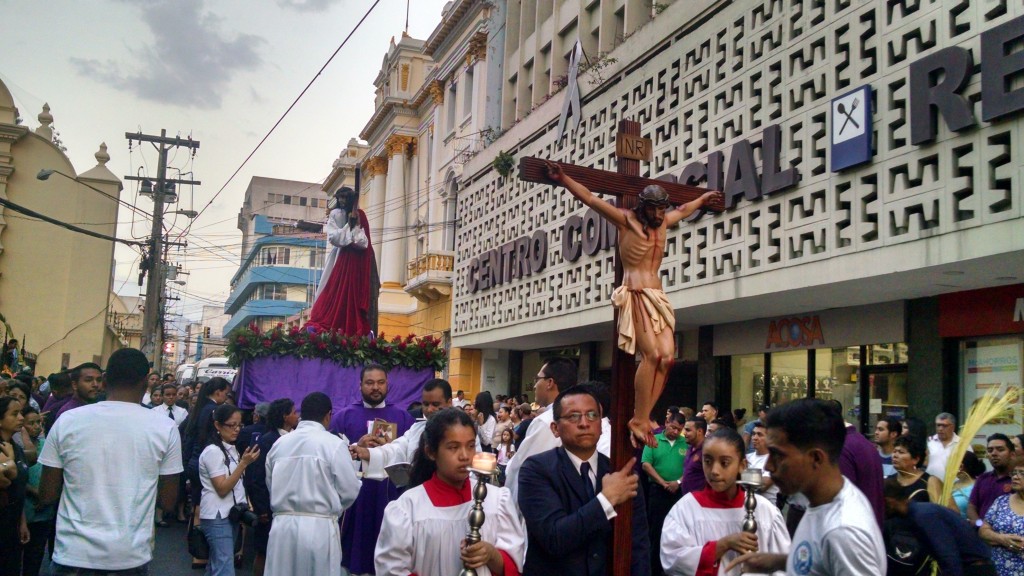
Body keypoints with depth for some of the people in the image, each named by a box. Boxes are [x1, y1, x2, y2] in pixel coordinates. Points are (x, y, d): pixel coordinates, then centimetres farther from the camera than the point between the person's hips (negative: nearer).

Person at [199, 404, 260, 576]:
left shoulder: (231, 449, 12)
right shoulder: (212, 451, -13)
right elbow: (222, 489, -18)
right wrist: (243, 463, -22)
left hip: (231, 513, 8)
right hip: (217, 517, -8)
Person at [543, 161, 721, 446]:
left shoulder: (664, 222, 18)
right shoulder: (627, 219, 0)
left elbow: (683, 209, 40)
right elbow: (591, 199, -5)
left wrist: (703, 199, 56)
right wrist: (564, 179, -14)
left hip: (658, 296, 7)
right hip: (635, 295, -7)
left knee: (667, 355, -10)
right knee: (652, 354, -19)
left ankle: (643, 416, -7)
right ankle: (639, 419, -12)